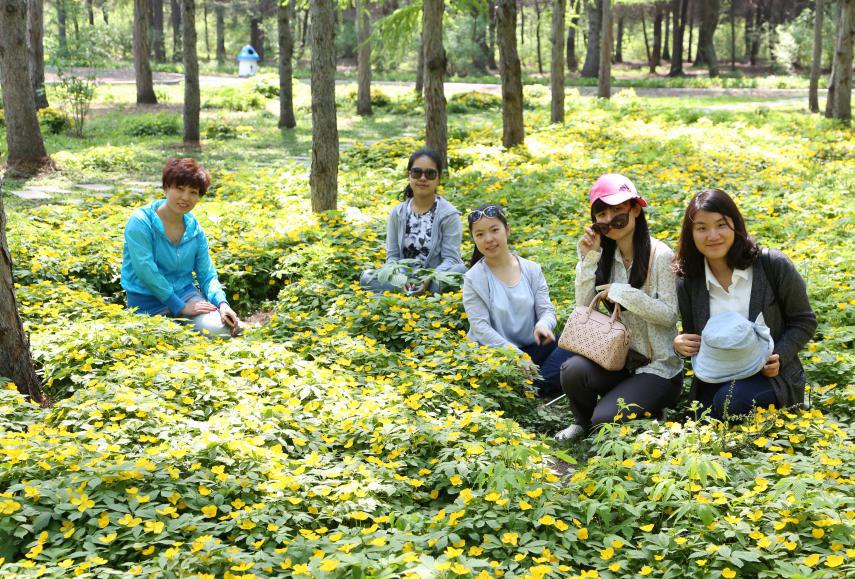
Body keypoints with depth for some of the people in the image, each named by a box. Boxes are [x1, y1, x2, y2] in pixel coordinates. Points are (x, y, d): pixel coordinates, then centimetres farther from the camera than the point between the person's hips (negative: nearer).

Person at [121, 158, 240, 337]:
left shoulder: (195, 230, 6)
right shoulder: (140, 223, -11)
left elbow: (207, 275, 7)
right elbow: (146, 272, -19)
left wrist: (221, 302, -14)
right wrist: (180, 307, -20)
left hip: (185, 292, 4)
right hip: (148, 301, -4)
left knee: (219, 328, -22)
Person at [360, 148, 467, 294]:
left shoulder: (448, 214, -2)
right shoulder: (397, 213, 8)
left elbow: (450, 259, -9)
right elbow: (392, 255, 6)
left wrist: (429, 278, -27)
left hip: (436, 279, -2)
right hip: (404, 281, 3)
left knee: (460, 270, -34)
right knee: (367, 277, -22)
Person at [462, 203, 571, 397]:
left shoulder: (532, 269, 6)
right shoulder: (474, 278, -3)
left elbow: (546, 310, 3)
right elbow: (480, 327, -10)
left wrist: (543, 325, -23)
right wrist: (512, 352, -23)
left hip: (533, 348, 4)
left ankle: (534, 387, -27)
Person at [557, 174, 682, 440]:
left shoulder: (660, 255, -12)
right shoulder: (605, 255, 4)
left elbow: (669, 315, -14)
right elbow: (584, 308, -4)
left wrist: (623, 293, -20)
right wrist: (588, 260, -13)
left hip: (658, 367, -4)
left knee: (605, 420, -23)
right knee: (572, 369, -28)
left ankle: (649, 412, 11)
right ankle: (583, 422, 4)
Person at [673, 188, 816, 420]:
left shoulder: (773, 265, -8)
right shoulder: (687, 281, 2)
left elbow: (804, 322, 1)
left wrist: (779, 358, -15)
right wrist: (680, 344, -9)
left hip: (770, 376, -2)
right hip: (714, 381, 2)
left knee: (730, 402, -32)